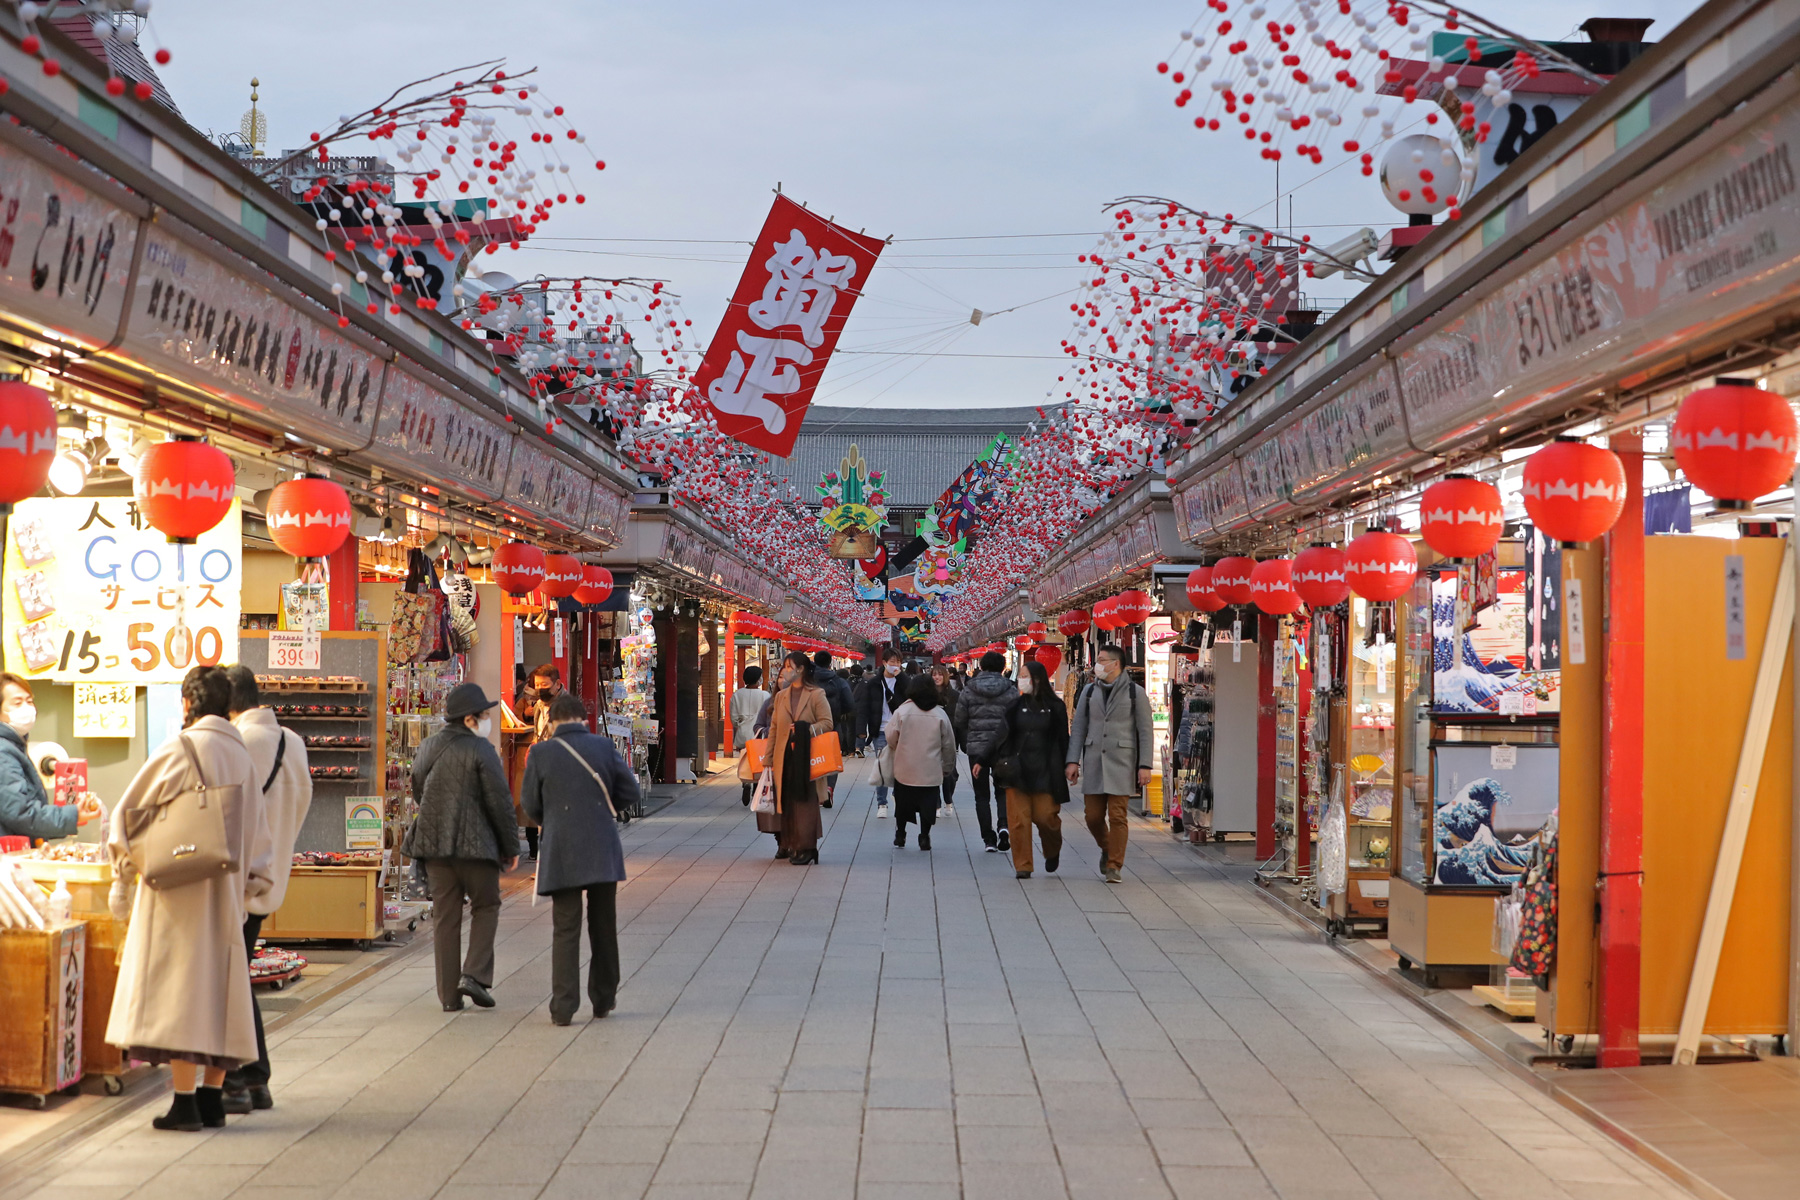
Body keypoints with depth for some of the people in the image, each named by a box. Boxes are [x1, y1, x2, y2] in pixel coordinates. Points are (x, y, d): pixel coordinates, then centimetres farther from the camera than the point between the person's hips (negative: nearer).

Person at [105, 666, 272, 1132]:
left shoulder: (179, 750, -8)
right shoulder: (242, 757, 8)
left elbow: (129, 813, -2)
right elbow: (255, 831, 13)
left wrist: (122, 879, 9)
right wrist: (251, 883, 19)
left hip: (178, 886, -5)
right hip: (226, 892, 5)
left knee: (177, 985, -5)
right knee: (218, 986, 10)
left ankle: (185, 1102, -9)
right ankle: (213, 1096, 11)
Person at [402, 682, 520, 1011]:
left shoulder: (427, 748, 10)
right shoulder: (480, 750, -11)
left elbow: (419, 794, 19)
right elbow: (499, 802, -10)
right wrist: (511, 847, -2)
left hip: (433, 843, 5)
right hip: (475, 844, -5)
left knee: (445, 916, 9)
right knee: (485, 906, 11)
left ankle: (449, 994, 9)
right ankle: (475, 974, -4)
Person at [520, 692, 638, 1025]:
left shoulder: (540, 753, -3)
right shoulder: (603, 746, -1)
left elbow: (529, 803, 4)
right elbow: (629, 791, 4)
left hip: (562, 852, -1)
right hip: (603, 849, 1)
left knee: (565, 929, 2)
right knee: (603, 926, 14)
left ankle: (563, 1007, -4)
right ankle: (603, 1000, 22)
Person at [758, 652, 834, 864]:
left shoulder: (816, 695, -1)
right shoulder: (780, 697, 15)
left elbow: (827, 723, -5)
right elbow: (774, 729, 15)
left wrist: (806, 730, -20)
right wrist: (769, 758, 11)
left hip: (807, 757, -5)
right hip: (784, 758, 5)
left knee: (805, 802, -5)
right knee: (785, 801, 6)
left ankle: (805, 847, -2)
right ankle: (787, 844, 16)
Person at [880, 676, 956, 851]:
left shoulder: (902, 711, -7)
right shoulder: (939, 714, -1)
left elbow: (891, 738, -5)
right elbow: (949, 744, 3)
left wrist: (895, 749, 19)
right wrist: (947, 767, 16)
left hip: (905, 769, 0)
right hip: (931, 771, 0)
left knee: (902, 803, 15)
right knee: (927, 804, 7)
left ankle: (900, 834, 20)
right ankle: (924, 836, 3)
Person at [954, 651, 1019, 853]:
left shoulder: (969, 691, 0)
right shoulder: (1010, 690, -1)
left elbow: (960, 721, 1)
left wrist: (966, 745, 14)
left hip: (976, 747, 0)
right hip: (1003, 749, 1)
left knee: (981, 795, 8)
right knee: (1002, 791, 15)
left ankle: (988, 838, 2)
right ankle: (1004, 825, -10)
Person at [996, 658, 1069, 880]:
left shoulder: (1054, 706, 2)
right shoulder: (1016, 704, 6)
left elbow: (1063, 740, 5)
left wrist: (1065, 767, 1)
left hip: (1044, 771, -2)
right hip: (1018, 768, 2)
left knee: (1044, 816, -3)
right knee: (1019, 818, -5)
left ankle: (1053, 852, 27)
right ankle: (1022, 865, 4)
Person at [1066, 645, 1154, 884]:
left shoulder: (1135, 693, 1)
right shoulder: (1089, 692, 10)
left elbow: (1145, 732, -1)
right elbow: (1078, 728, 11)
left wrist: (1145, 766, -8)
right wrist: (1073, 761, 2)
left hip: (1121, 762, -3)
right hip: (1093, 762, 3)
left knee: (1117, 816, -7)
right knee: (1093, 816, 4)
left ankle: (1114, 866, 1)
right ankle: (1107, 849, 31)